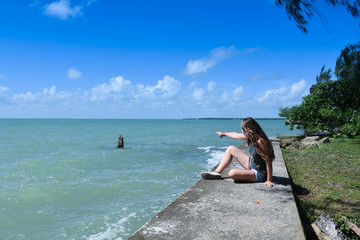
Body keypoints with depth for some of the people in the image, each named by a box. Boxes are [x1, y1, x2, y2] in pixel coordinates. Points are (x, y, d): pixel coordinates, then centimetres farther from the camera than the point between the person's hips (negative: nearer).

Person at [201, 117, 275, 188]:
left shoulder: (260, 141, -30)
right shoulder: (250, 136, -3)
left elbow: (268, 161, -27)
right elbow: (236, 135, 15)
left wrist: (269, 180, -26)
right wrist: (224, 133, 31)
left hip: (259, 174, -9)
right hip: (251, 164, 9)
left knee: (232, 173, -31)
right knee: (231, 149, 8)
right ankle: (217, 173, 11)